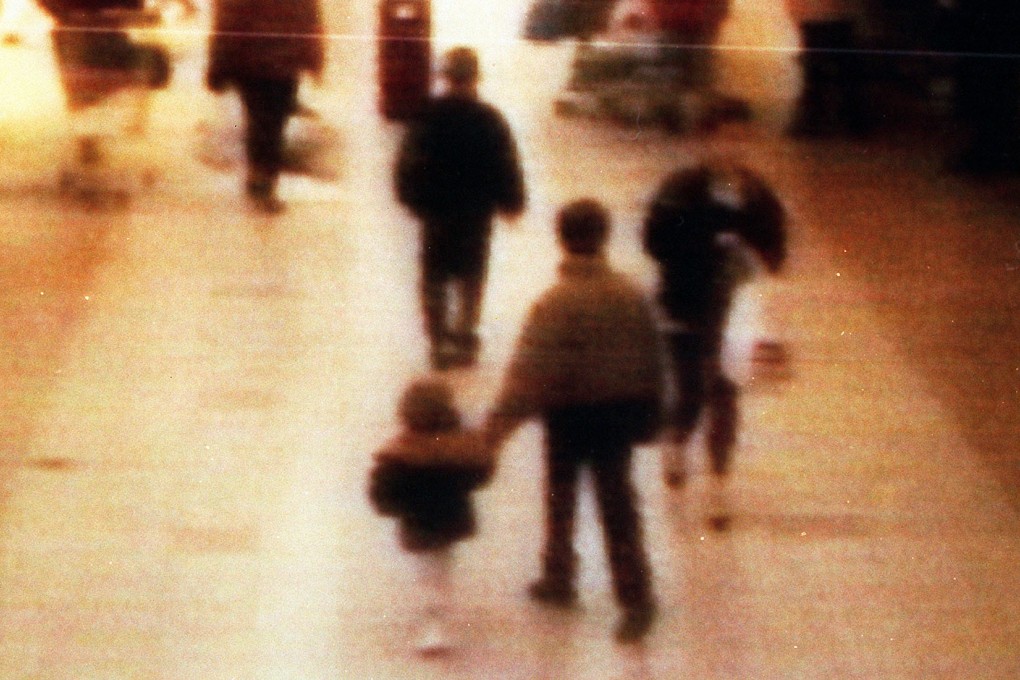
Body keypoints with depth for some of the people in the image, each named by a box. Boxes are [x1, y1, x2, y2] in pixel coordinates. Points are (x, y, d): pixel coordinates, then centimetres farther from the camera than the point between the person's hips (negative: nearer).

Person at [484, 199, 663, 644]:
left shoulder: (554, 304, -20)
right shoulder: (631, 296, -6)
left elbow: (530, 371, -22)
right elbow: (651, 362, 3)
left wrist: (500, 422, -19)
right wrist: (648, 415, 15)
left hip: (570, 414, -3)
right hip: (621, 412, 3)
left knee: (560, 498, 18)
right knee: (617, 506, 7)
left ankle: (559, 579, 33)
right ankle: (635, 598, 2)